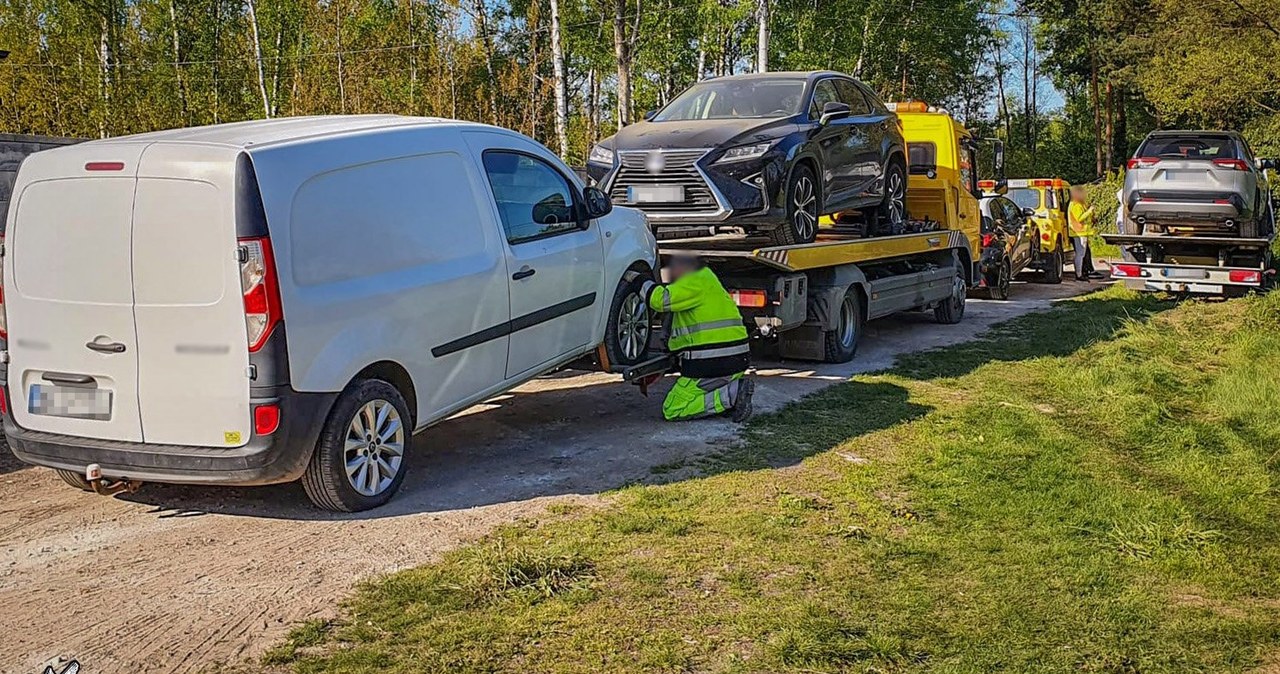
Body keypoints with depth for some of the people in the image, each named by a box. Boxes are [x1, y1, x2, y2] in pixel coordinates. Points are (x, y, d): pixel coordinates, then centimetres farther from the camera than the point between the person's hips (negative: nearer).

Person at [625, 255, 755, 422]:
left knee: (672, 411, -6)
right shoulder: (706, 283, 23)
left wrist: (638, 279, -6)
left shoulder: (696, 282, -9)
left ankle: (731, 393, -15)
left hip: (712, 363, -10)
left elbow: (661, 299, -19)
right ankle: (734, 386, 6)